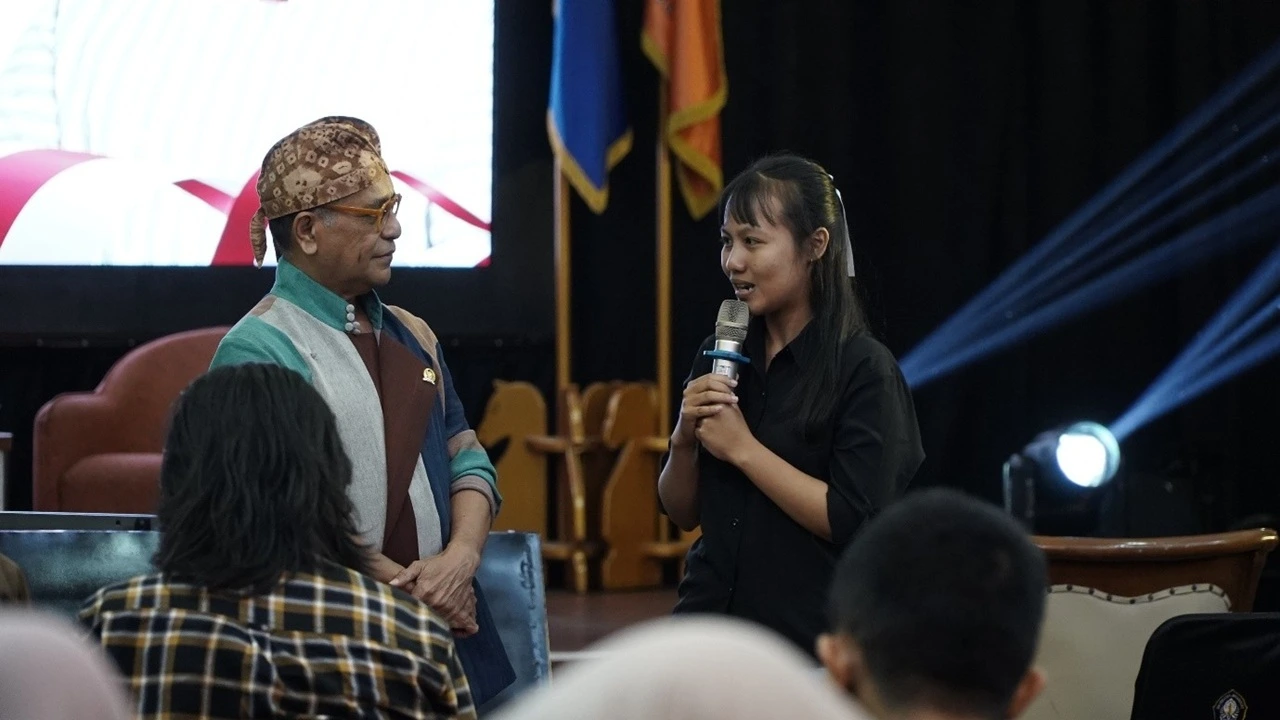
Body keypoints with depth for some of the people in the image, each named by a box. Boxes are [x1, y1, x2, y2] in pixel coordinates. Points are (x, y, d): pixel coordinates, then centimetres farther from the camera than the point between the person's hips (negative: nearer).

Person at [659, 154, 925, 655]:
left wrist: (743, 449, -15)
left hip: (810, 636, -5)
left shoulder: (864, 370, -10)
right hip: (710, 619, 5)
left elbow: (854, 523, -18)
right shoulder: (719, 356, 8)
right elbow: (682, 513, 13)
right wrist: (684, 440, -6)